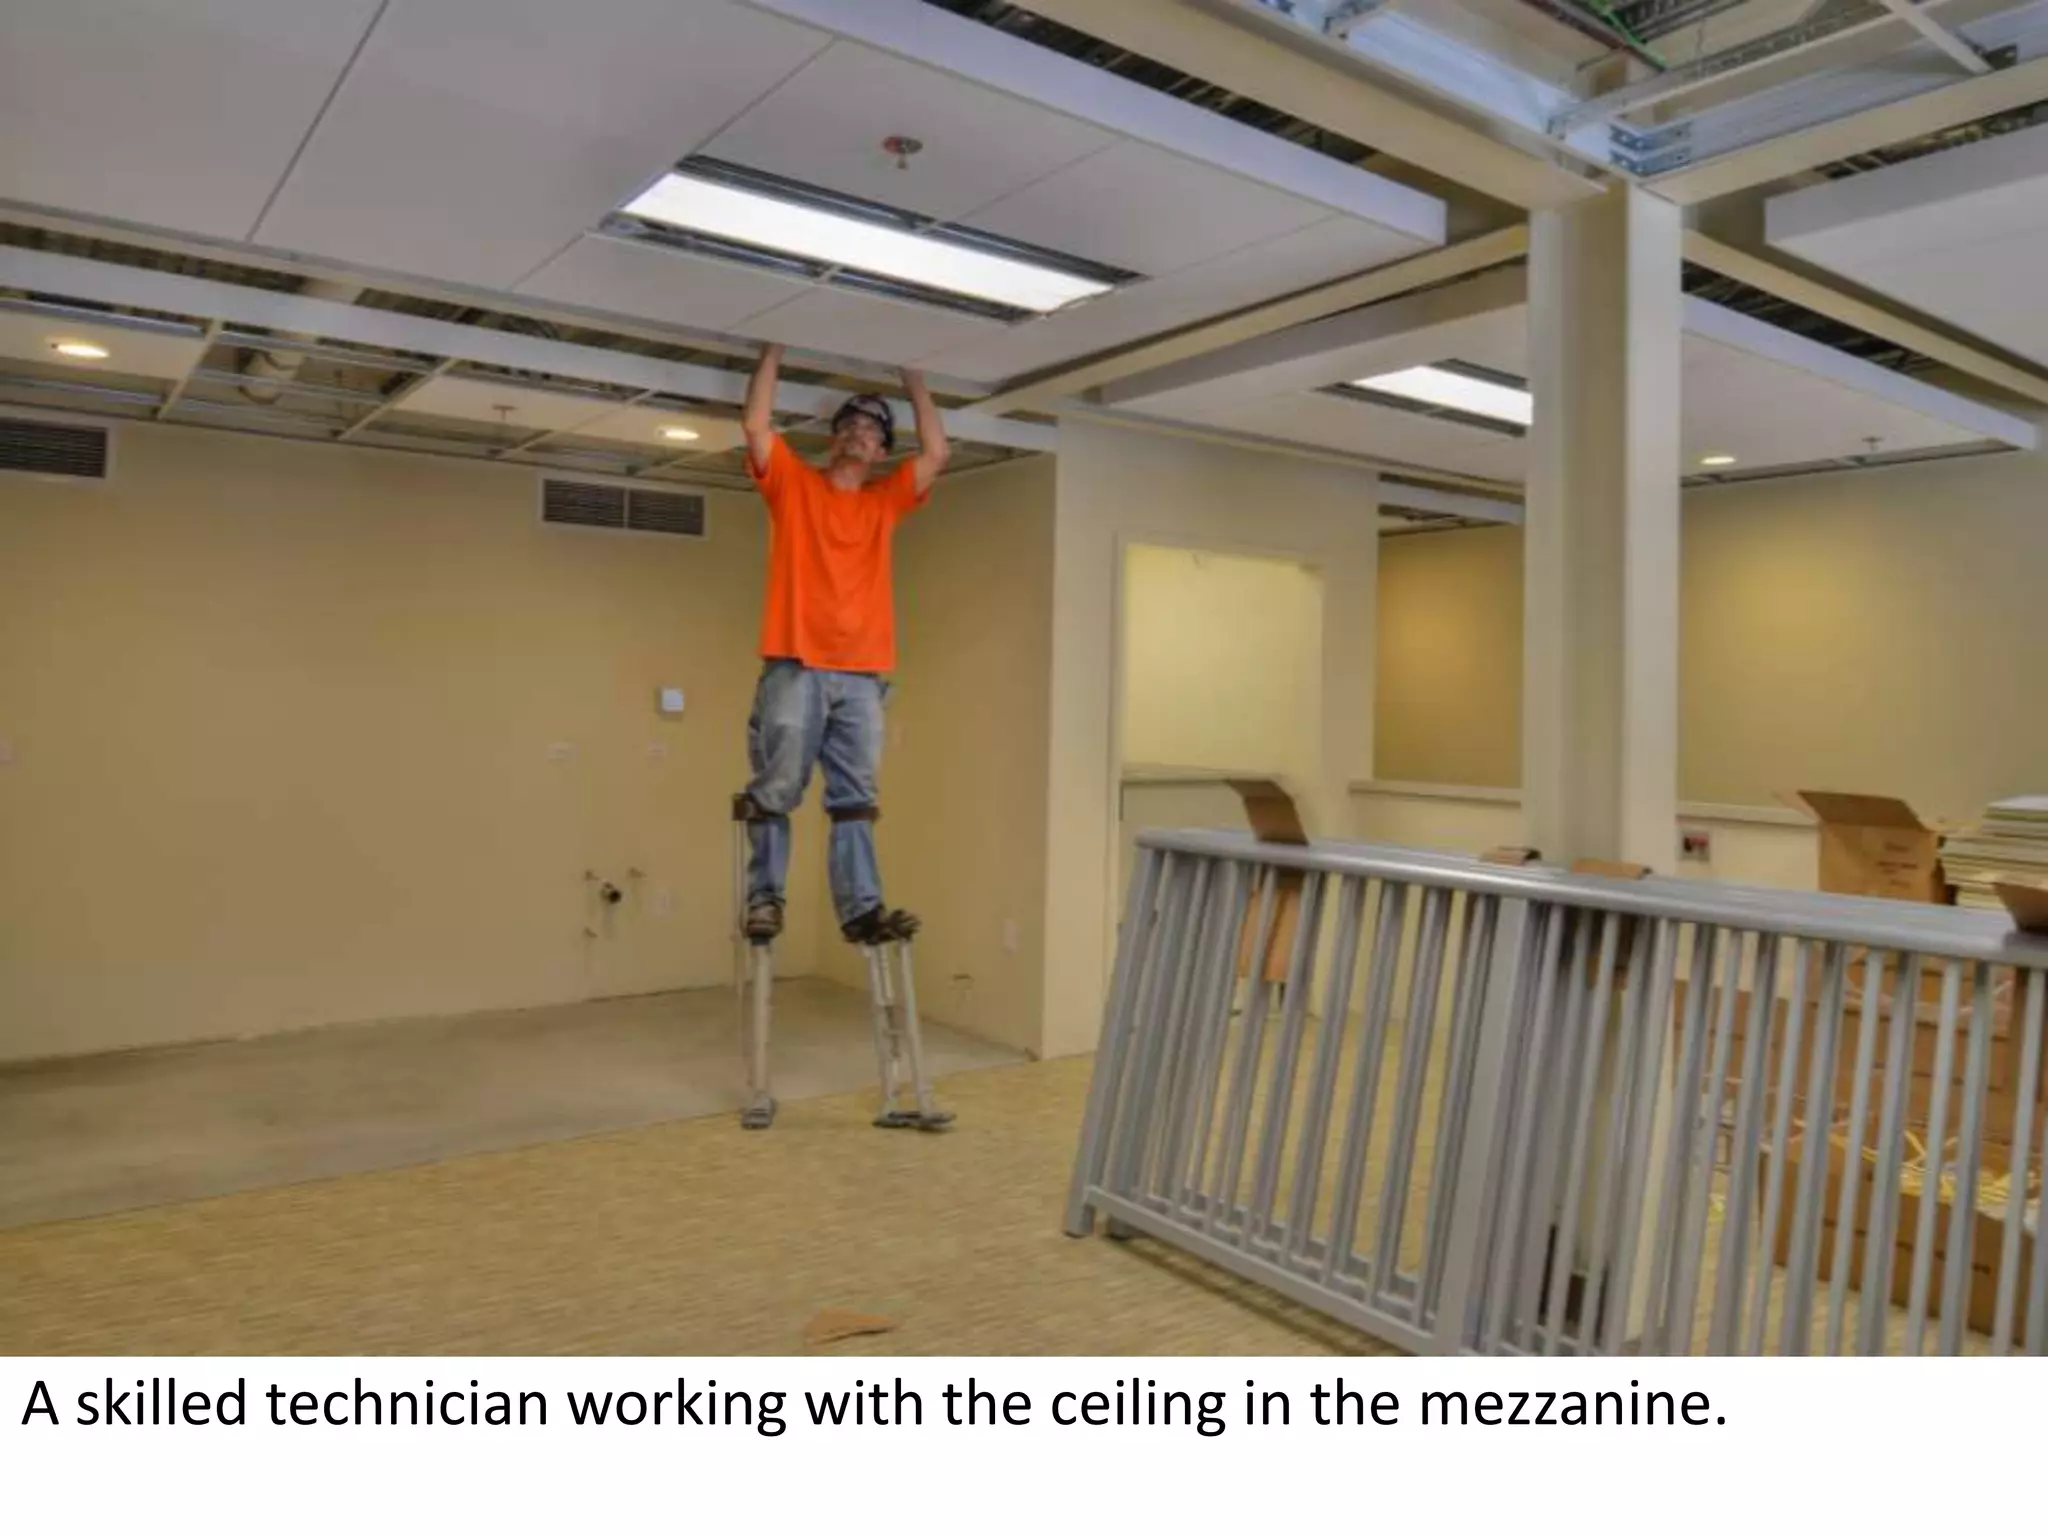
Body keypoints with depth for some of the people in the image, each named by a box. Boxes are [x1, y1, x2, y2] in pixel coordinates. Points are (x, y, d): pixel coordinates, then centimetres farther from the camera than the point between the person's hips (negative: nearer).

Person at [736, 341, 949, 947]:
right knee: (775, 793, -3)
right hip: (794, 668, -2)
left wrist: (913, 377, 19)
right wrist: (775, 349, 6)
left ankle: (862, 909, 1)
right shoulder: (793, 483, 11)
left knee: (856, 802, 1)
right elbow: (757, 424, 0)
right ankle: (765, 898, 6)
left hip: (862, 677, 3)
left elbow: (936, 451, 11)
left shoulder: (886, 502, 18)